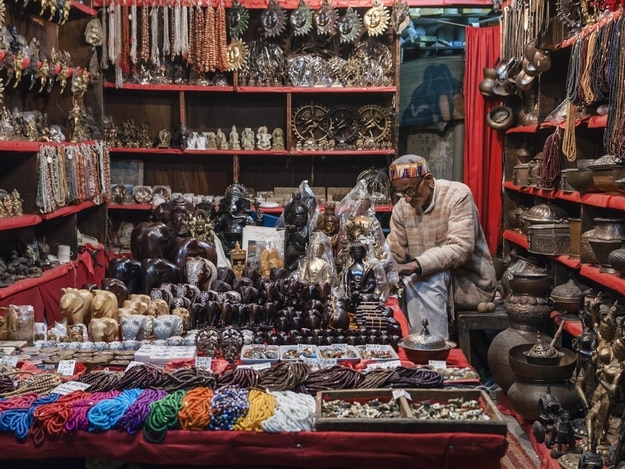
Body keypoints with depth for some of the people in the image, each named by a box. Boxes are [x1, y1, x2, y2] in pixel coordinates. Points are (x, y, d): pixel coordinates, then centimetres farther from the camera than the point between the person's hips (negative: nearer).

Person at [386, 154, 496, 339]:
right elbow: (393, 252, 0)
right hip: (426, 280, 6)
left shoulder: (457, 195, -17)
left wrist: (415, 266, -39)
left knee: (429, 279, -32)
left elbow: (460, 248, -28)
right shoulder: (401, 208, 1)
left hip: (472, 282, -6)